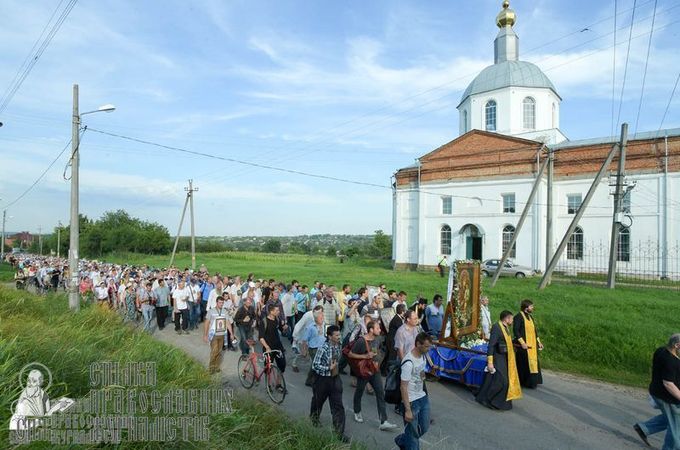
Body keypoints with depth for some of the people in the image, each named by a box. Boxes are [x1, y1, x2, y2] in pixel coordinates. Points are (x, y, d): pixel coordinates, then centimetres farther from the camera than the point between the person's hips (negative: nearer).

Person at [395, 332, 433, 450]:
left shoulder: (422, 355, -2)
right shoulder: (408, 362, -28)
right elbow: (403, 387, -24)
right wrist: (407, 410, -23)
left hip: (423, 397, 8)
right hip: (412, 401, -8)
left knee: (424, 427, 20)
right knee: (413, 433, 6)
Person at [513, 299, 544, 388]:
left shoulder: (530, 317, 13)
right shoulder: (518, 317, -13)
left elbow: (534, 330, 21)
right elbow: (515, 330, -18)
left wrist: (539, 342, 16)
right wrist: (522, 342, -22)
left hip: (533, 345, 8)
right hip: (524, 346, -8)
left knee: (533, 363, 12)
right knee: (524, 364, -3)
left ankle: (532, 381, 23)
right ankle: (525, 382, 7)